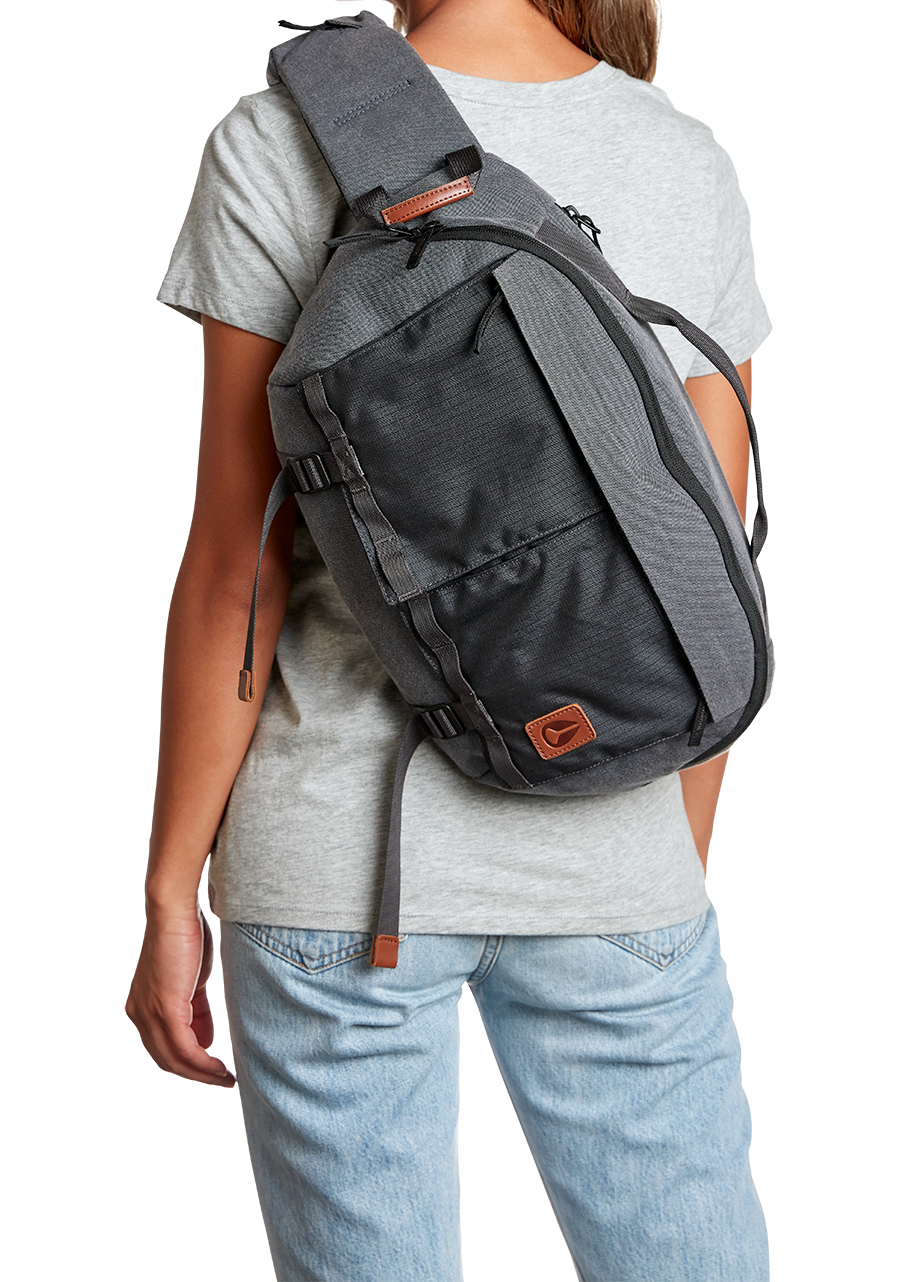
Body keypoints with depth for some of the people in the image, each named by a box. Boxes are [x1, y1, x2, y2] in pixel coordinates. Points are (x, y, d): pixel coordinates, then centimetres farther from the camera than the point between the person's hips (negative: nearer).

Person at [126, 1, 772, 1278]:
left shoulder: (280, 145, -7)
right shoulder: (693, 165, 3)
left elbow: (239, 565, -8)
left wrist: (170, 889, 0)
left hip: (344, 843, -2)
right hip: (611, 847, 3)